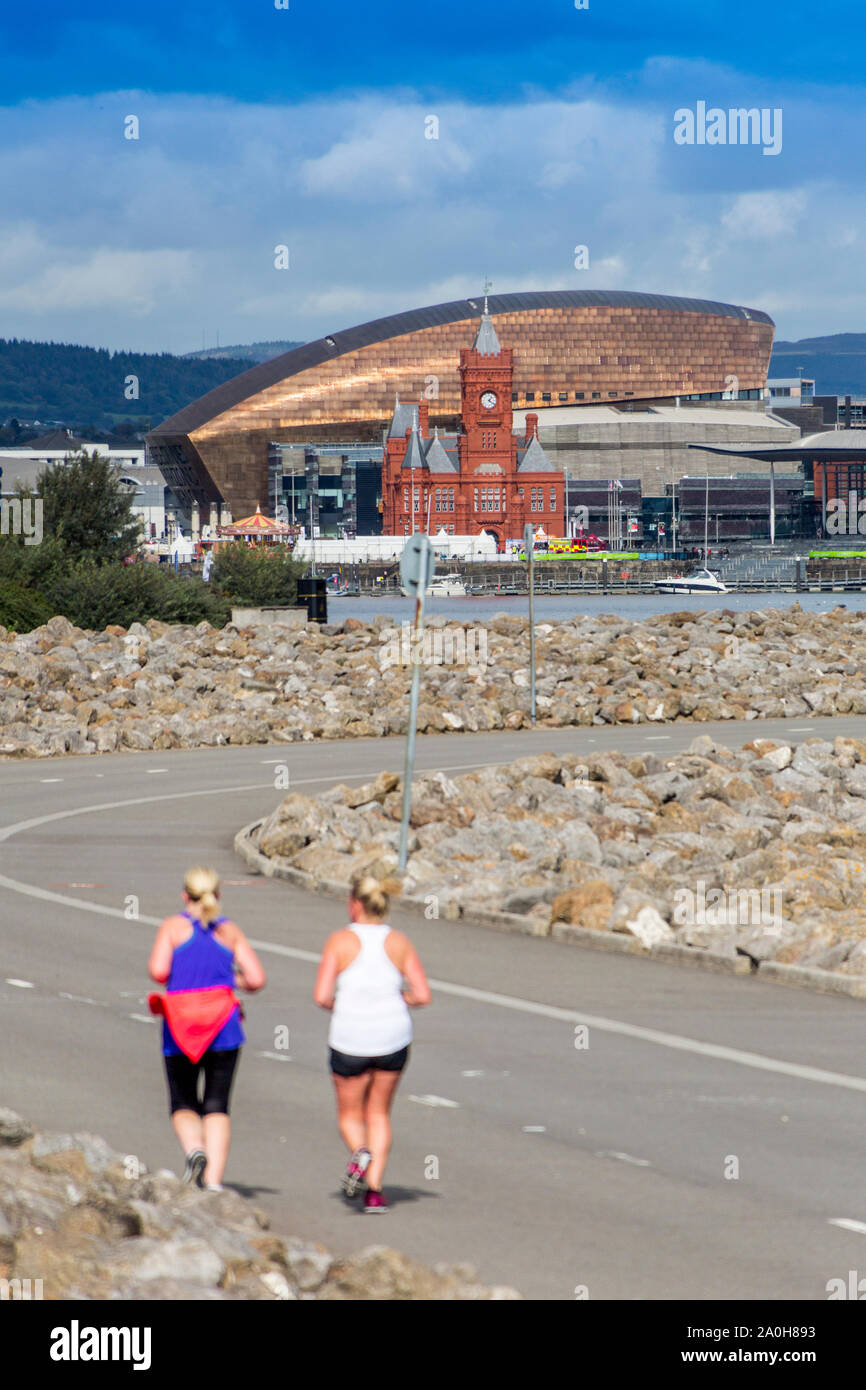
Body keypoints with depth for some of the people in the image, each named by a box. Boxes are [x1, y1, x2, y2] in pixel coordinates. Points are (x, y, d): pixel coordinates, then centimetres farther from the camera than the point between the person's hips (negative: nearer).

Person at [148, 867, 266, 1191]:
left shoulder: (173, 927, 3)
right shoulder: (230, 931, 8)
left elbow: (158, 971, -10)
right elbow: (257, 979, 2)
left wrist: (178, 979, 12)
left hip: (180, 1030, -1)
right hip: (223, 1027, 1)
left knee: (183, 1104, 13)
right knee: (217, 1106, 4)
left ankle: (194, 1150, -17)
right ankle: (213, 1180, -9)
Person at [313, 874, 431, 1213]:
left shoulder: (340, 941, -8)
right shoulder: (399, 943, 0)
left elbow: (321, 996, -12)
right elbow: (422, 995, -3)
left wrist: (337, 1005, 9)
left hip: (350, 1041, -2)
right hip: (393, 1036, 3)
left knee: (349, 1114, 17)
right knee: (379, 1113, 18)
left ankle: (359, 1153, -15)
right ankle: (375, 1189, 6)